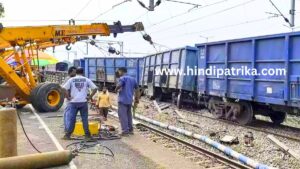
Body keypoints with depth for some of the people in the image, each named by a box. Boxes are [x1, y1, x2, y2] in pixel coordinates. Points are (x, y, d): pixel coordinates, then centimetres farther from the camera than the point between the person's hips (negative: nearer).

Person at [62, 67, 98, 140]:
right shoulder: (86, 80, 5)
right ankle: (87, 135, 9)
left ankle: (68, 135, 11)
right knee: (85, 119, 6)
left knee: (71, 119, 6)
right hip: (83, 102, 0)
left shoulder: (71, 80, 4)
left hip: (74, 102, 0)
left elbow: (64, 88, -6)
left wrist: (68, 97, 1)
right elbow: (95, 88, -2)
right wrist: (90, 97, 2)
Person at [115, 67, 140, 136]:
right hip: (129, 100, 8)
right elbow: (137, 89, 17)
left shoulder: (122, 78, -8)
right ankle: (130, 130, 21)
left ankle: (125, 131, -6)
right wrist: (137, 99, 22)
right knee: (128, 115, 17)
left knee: (123, 115, -5)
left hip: (122, 100, -8)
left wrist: (116, 90, -4)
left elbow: (118, 86, -25)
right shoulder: (133, 79, 16)